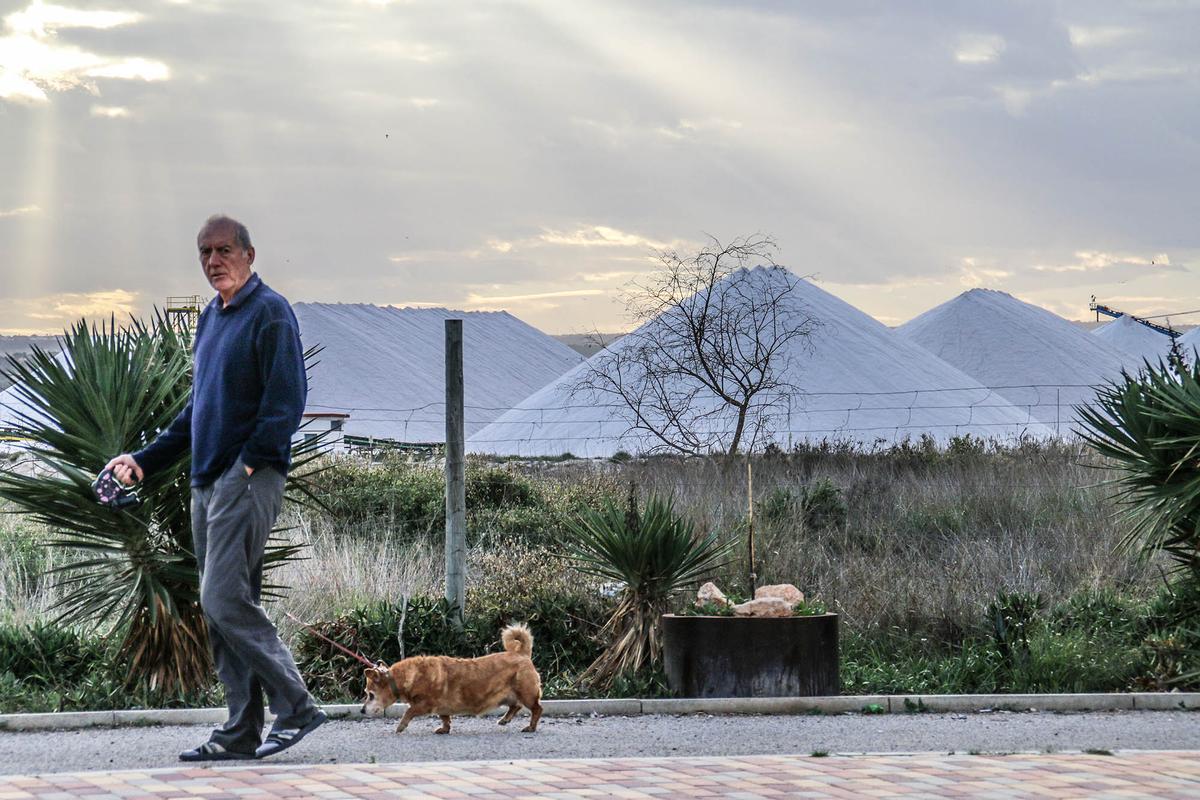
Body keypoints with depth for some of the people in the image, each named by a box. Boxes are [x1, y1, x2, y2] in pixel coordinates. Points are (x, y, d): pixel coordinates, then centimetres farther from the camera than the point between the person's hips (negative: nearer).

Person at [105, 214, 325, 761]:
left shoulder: (269, 312, -7)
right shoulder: (211, 319, 19)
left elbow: (286, 399, -16)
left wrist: (251, 462, -20)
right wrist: (144, 461, 22)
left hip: (249, 479, -9)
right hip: (208, 481, 9)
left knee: (225, 601, -15)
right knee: (222, 610, 7)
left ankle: (296, 708, -9)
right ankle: (241, 732, 9)